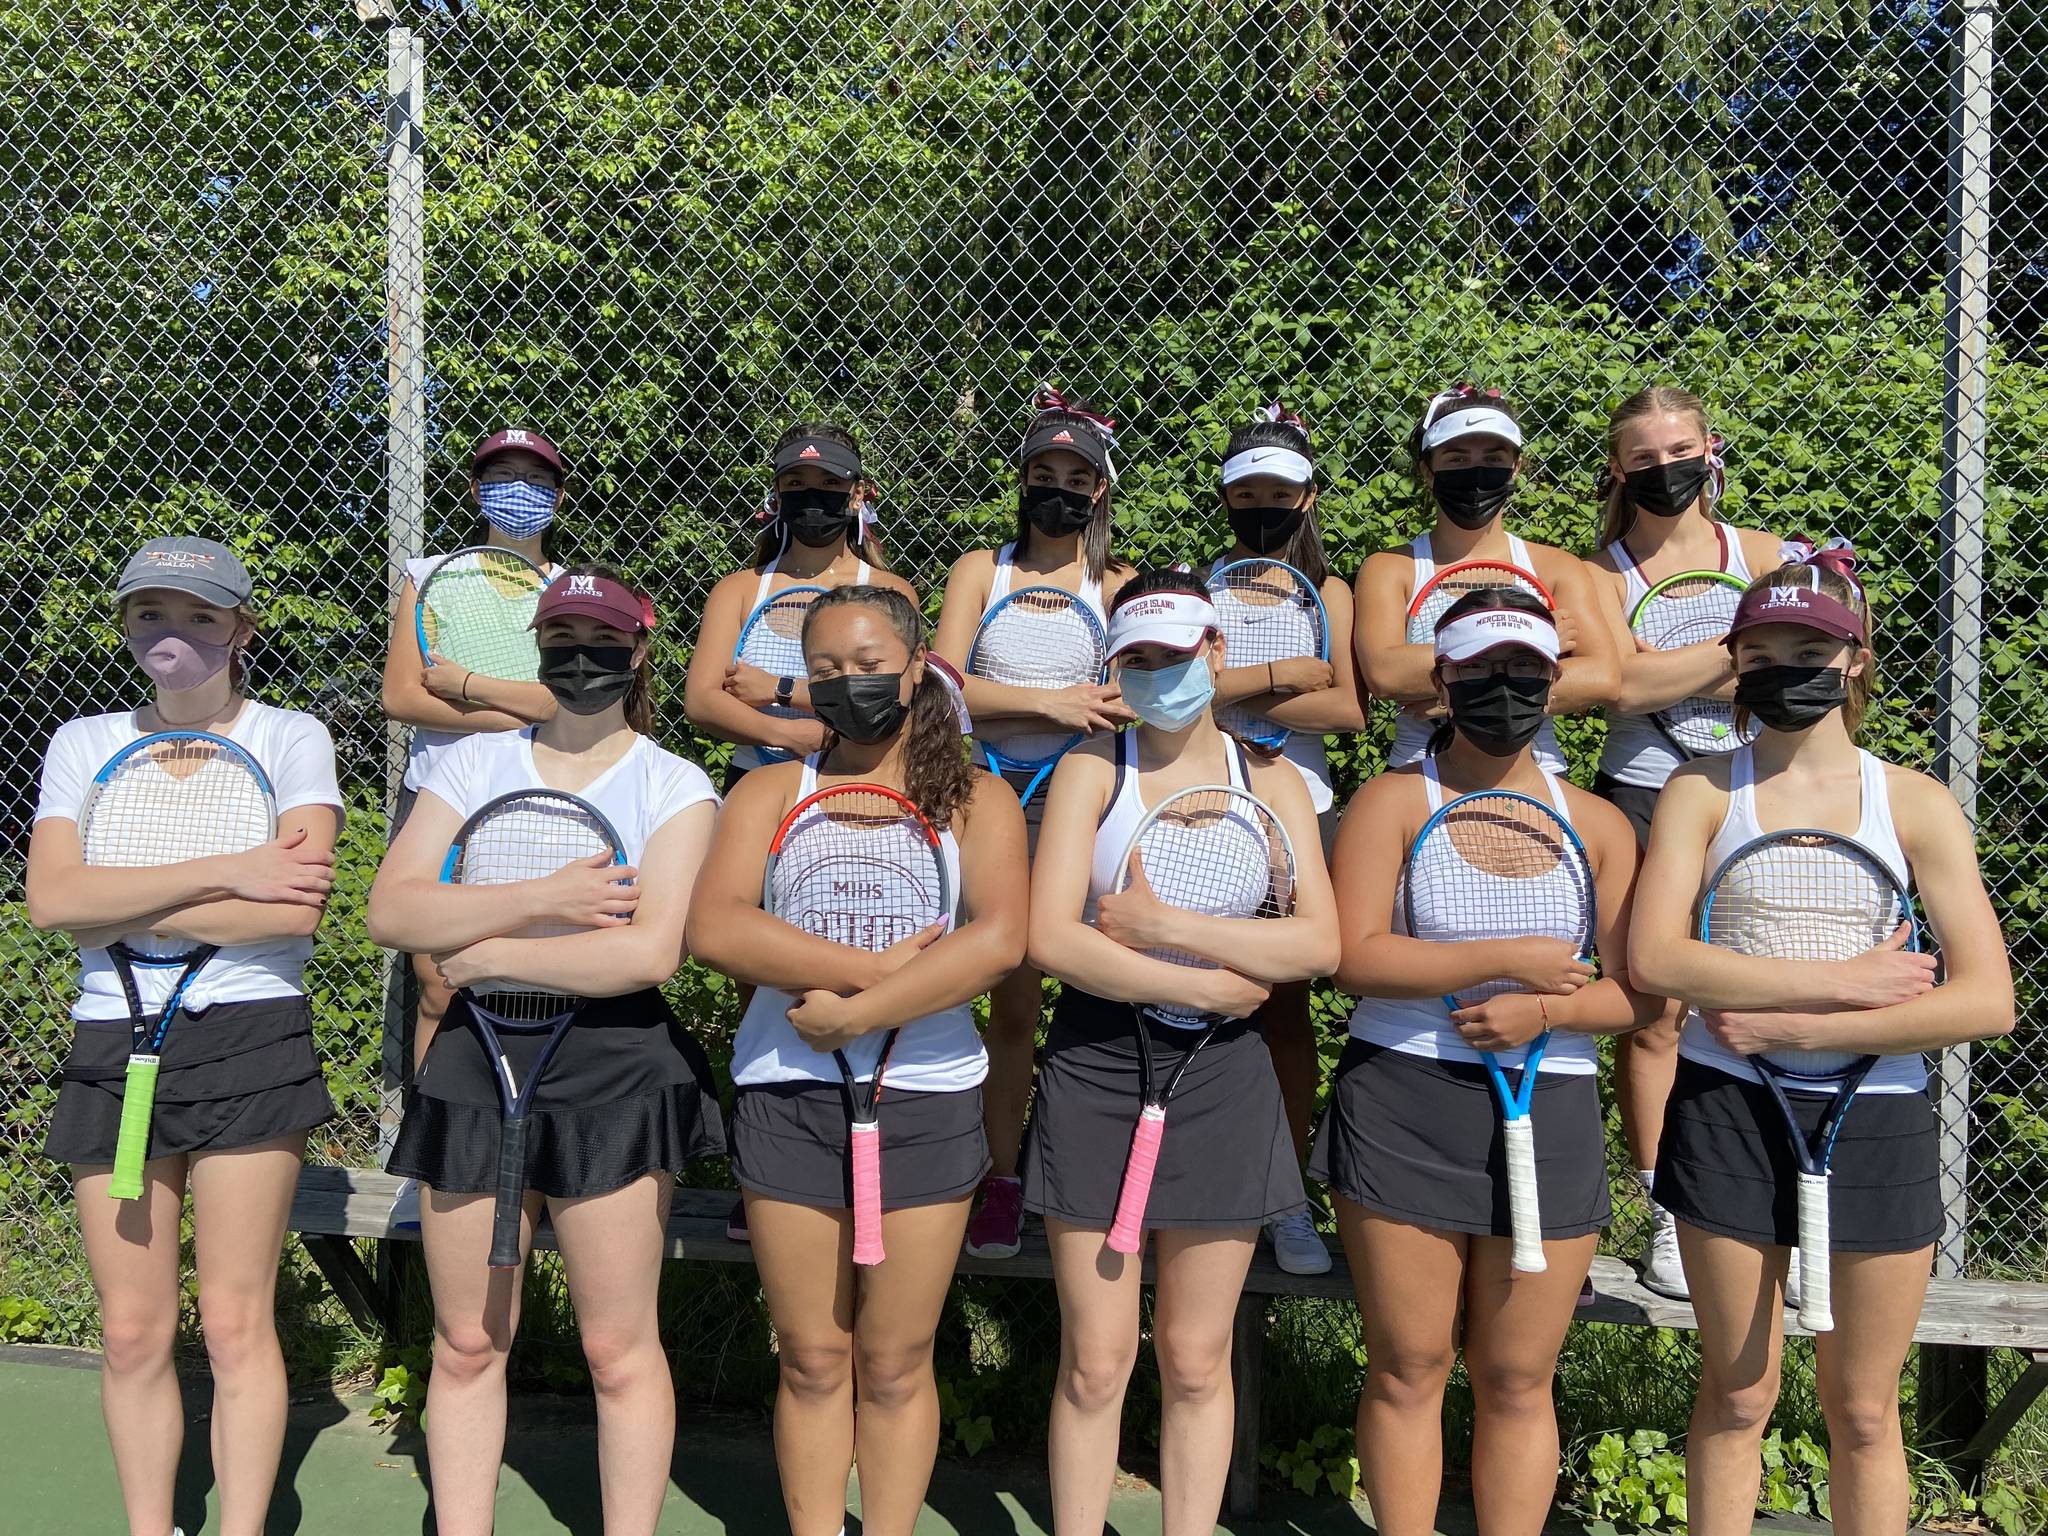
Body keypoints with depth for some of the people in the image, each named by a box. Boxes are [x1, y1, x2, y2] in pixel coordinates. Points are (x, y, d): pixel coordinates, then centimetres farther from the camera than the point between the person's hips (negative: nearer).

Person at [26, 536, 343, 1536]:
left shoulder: (291, 739, 1)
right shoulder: (82, 744, 10)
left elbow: (294, 909, -13)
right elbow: (50, 898, -7)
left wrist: (120, 911, -9)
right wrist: (226, 873, -14)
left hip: (249, 1040, -3)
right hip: (112, 1048, 3)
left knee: (235, 1325, 1)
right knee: (132, 1334, 8)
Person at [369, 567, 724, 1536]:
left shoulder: (673, 785, -4)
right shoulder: (475, 762, 6)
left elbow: (650, 951, -18)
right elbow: (390, 910, -7)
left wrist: (486, 955, -12)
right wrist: (543, 899, -17)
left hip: (614, 1070, -3)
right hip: (475, 1064, 4)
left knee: (618, 1350, 4)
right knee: (466, 1344, 13)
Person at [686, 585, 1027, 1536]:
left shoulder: (975, 800, 3)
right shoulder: (769, 793, 6)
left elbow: (999, 940, -15)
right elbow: (715, 929, -12)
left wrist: (851, 1012, -17)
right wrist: (880, 966, -17)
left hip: (925, 1103, -1)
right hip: (787, 1099, 1)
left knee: (895, 1367, 10)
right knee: (811, 1362, 11)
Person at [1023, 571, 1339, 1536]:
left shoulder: (1272, 783, 6)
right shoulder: (1090, 770, 0)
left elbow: (1319, 944, -8)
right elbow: (1050, 938, -13)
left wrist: (1166, 927, -14)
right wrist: (1207, 985, -13)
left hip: (1220, 1079, 2)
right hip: (1096, 1069, -1)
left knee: (1195, 1361, 12)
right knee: (1095, 1363, 6)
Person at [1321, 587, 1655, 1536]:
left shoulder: (1597, 824, 9)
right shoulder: (1393, 801, 0)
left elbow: (1642, 991, 5)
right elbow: (1356, 956, -13)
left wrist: (1543, 1011, -13)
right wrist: (1508, 957, -13)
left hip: (1550, 1113, 2)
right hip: (1403, 1109, -2)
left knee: (1517, 1378, 10)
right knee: (1407, 1368, 7)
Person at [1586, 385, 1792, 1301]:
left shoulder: (1759, 554, 10)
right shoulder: (1602, 570, 4)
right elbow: (1622, 685, -12)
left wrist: (1669, 675, -12)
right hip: (1642, 800, -1)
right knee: (1654, 1014, 3)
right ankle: (1670, 1217, 15)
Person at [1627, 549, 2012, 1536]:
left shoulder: (1916, 804, 0)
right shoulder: (1702, 791, -1)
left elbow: (1987, 1001, -10)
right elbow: (1654, 959, -15)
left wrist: (1792, 1025, -16)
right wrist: (1844, 981, -17)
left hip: (1878, 1119, 1)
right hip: (1729, 1112, 0)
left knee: (1862, 1410, 12)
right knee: (1737, 1396, 12)